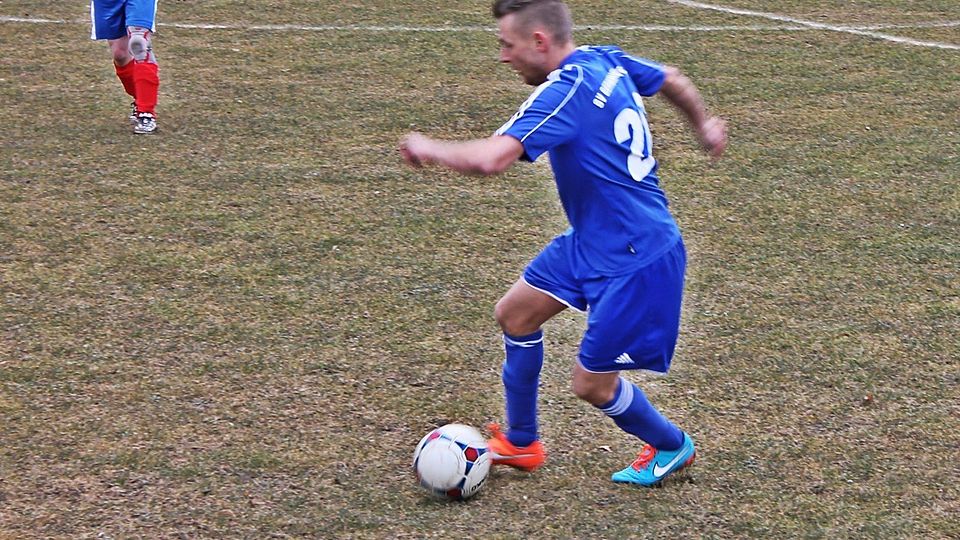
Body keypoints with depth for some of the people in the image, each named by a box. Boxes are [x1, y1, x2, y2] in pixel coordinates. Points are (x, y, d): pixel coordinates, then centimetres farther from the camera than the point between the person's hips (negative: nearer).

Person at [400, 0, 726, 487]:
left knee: (592, 384, 2)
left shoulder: (563, 93, -27)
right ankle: (520, 444, 29)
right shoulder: (606, 61, 1)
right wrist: (703, 126, 40)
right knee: (514, 314, 14)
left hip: (634, 260, -10)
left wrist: (428, 149, -18)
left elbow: (491, 158, -38)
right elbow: (672, 81, 20)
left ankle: (671, 447, 29)